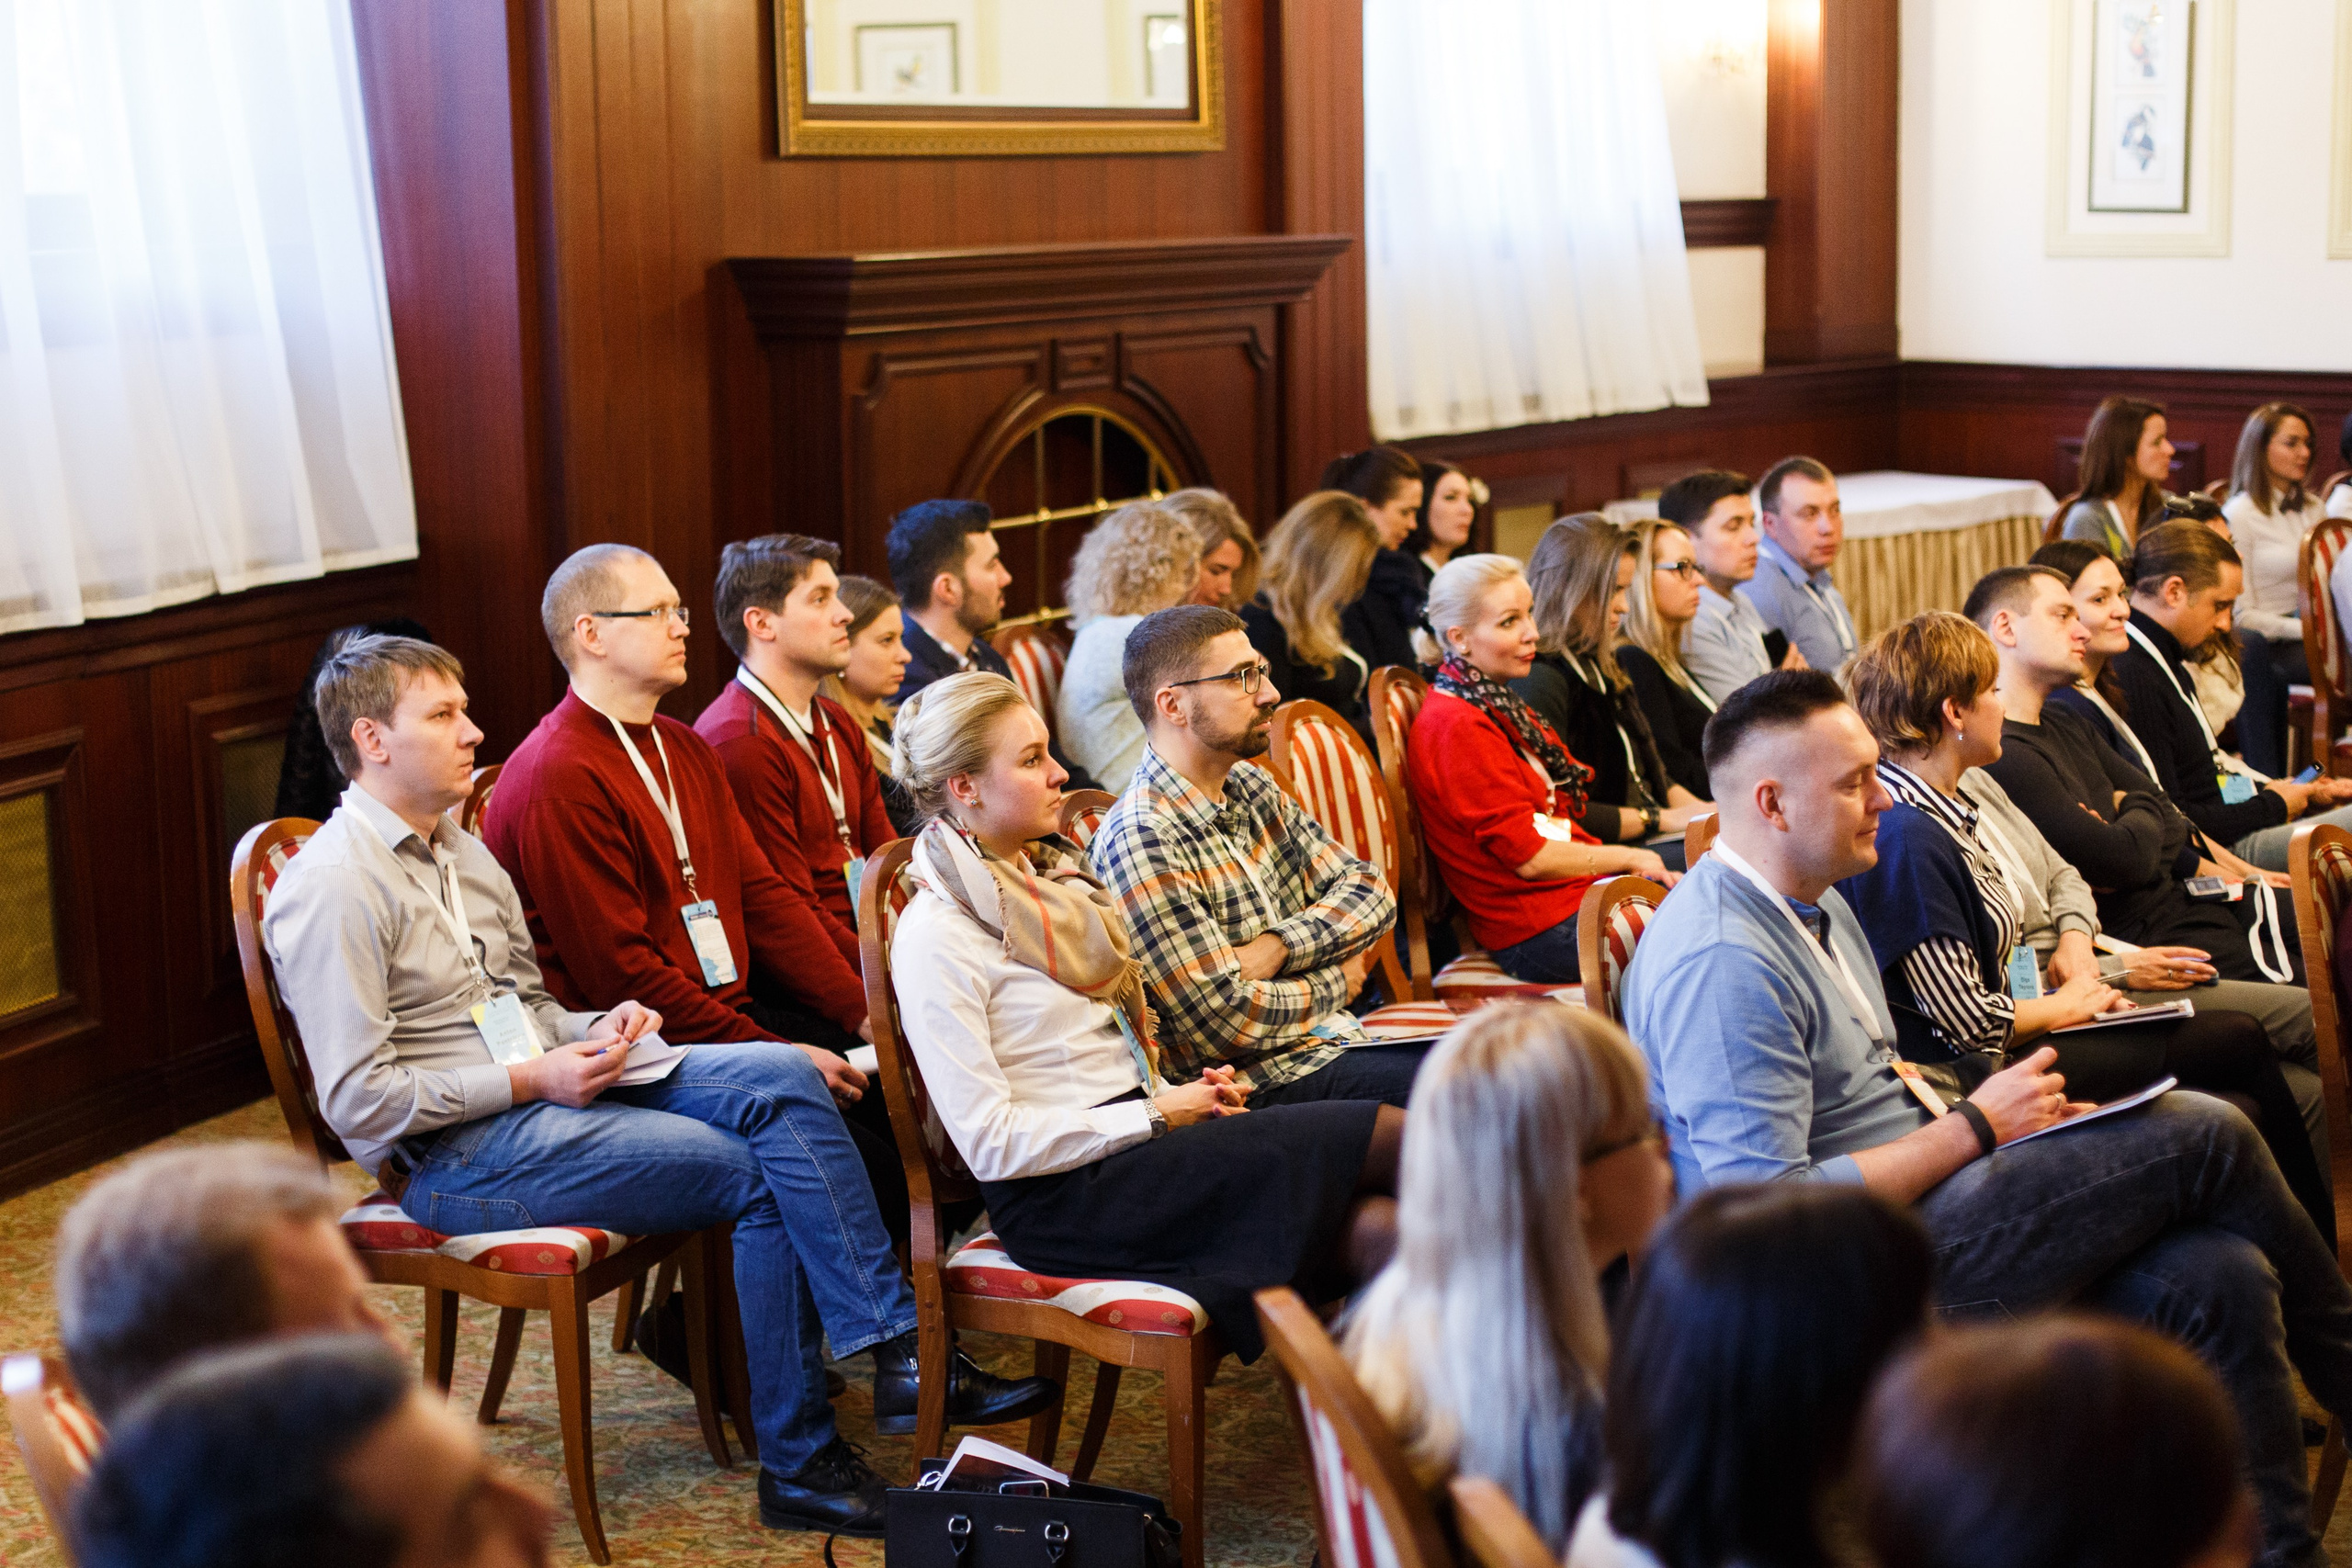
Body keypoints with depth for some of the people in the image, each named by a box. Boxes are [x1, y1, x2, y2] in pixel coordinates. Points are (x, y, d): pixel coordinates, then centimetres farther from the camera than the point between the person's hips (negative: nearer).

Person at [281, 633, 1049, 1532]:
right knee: (761, 1174, -18)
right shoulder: (330, 889, -12)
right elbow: (358, 1102, -17)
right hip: (452, 1153, -8)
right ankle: (798, 1464, -9)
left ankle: (899, 1356, -18)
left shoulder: (459, 850, 18)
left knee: (783, 1077, -15)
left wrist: (592, 1034, 4)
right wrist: (536, 1078, -16)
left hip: (551, 1090, 8)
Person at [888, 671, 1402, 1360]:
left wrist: (1182, 1095, 5)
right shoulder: (936, 935, -11)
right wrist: (1157, 1116, -13)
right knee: (1389, 1135, -17)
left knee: (1371, 1230, -19)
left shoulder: (1055, 878, 16)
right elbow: (989, 1142, -16)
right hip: (1064, 1199, -8)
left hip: (1133, 1141, 8)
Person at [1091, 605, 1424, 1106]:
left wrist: (1276, 948, -11)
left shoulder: (1251, 787, 10)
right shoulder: (1141, 839, -19)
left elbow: (1371, 891, 7)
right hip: (1262, 1083, -8)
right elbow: (1225, 1019, -20)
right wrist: (1336, 982, -4)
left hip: (1335, 1041, 8)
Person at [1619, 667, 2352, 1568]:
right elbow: (1771, 1208, -25)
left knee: (2220, 1279, -8)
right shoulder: (1721, 967, -22)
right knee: (2203, 1136, -10)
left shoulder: (1817, 903, 12)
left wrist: (2013, 1113, 4)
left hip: (1915, 1190, 10)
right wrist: (1973, 1128, -16)